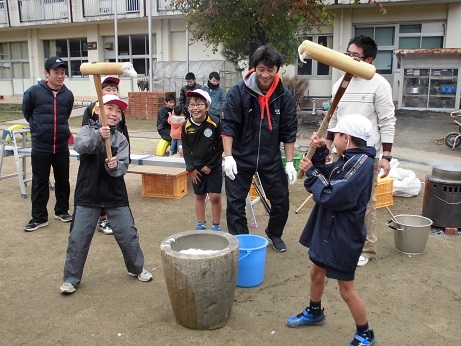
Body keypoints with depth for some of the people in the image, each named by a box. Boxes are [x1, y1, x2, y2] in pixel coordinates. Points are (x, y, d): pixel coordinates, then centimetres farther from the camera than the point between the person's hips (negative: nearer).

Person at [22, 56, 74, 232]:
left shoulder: (68, 95, -2)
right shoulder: (33, 92, -9)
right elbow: (27, 113, 8)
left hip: (62, 147, 2)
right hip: (40, 148, -2)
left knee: (63, 180, 13)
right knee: (40, 183, 6)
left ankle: (62, 210, 31)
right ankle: (39, 217, 18)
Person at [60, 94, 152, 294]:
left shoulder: (121, 139, 2)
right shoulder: (88, 130, -3)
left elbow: (123, 166, -9)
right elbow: (80, 146, -25)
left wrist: (115, 166, -31)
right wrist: (98, 136, -43)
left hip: (115, 195, 2)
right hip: (87, 195, -2)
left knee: (128, 234, 8)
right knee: (78, 237, 4)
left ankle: (136, 268, 31)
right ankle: (71, 278, 21)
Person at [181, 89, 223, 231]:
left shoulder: (216, 123, -17)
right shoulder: (186, 126, -7)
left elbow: (220, 147, -10)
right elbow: (186, 149, 2)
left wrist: (210, 165, -10)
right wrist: (191, 168, -3)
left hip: (213, 166, -3)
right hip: (196, 167, 3)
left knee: (215, 196, -5)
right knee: (199, 196, 12)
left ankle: (216, 225, 13)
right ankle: (200, 224, 28)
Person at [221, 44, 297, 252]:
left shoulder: (284, 96, -5)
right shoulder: (238, 92, -12)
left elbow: (289, 131, -1)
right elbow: (228, 125, -12)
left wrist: (289, 162, -3)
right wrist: (228, 157, -19)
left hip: (271, 159, 2)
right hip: (241, 157, -2)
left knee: (281, 201, 10)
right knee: (235, 203, 4)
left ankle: (274, 235, 35)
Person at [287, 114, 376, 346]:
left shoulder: (362, 163, -24)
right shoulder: (346, 161, 4)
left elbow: (332, 196, -27)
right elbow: (325, 177, 11)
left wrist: (311, 172, -16)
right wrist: (319, 152, -2)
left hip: (343, 236, -9)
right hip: (327, 229, 9)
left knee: (346, 289, 4)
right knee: (317, 273, 24)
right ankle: (314, 313, 48)